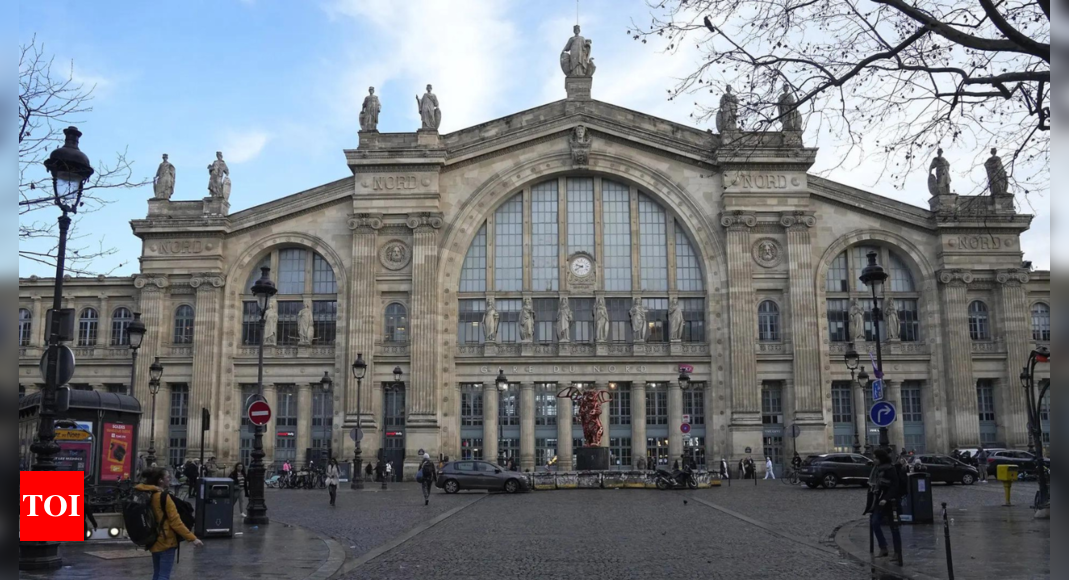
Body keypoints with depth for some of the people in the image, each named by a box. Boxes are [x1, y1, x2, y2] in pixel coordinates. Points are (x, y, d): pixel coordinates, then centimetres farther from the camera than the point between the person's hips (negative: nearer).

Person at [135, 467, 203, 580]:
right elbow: (175, 521, -20)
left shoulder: (148, 496, 3)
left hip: (154, 541, 8)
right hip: (166, 541, -8)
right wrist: (192, 538, -19)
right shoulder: (164, 497, -18)